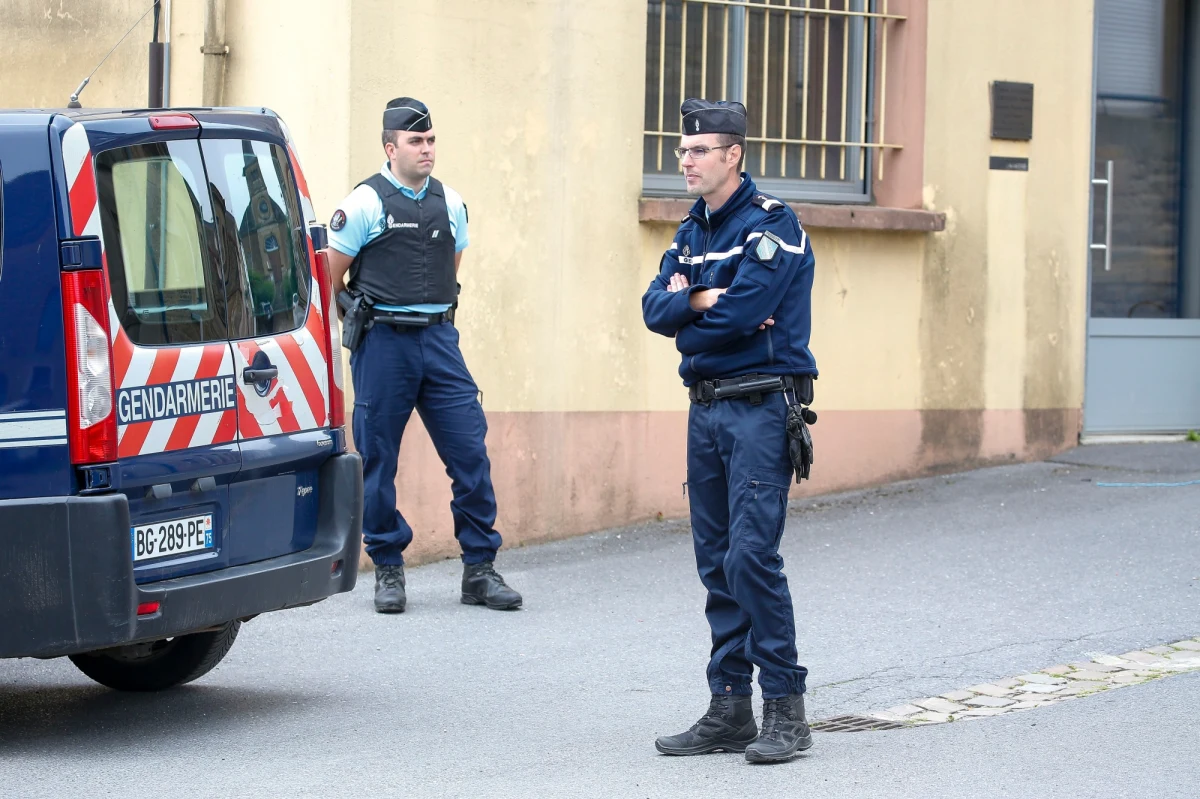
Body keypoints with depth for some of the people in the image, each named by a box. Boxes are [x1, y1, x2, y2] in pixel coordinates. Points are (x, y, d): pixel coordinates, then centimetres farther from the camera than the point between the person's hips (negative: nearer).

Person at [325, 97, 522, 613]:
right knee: (377, 460, 2)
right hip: (383, 344, -4)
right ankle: (388, 571, 14)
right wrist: (368, 318, 7)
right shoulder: (365, 203, -4)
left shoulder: (450, 203, 10)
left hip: (439, 339, 4)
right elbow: (330, 279, 0)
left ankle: (479, 570, 5)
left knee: (470, 451, -2)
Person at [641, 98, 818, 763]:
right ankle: (730, 709, 13)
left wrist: (688, 328, -2)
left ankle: (785, 709, -9)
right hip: (706, 409, 8)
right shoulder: (692, 230, 16)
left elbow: (736, 316, -19)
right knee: (716, 561, 8)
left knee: (751, 554, -14)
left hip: (761, 408, -8)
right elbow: (656, 307, 5)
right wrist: (697, 300, -13)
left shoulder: (772, 225, -9)